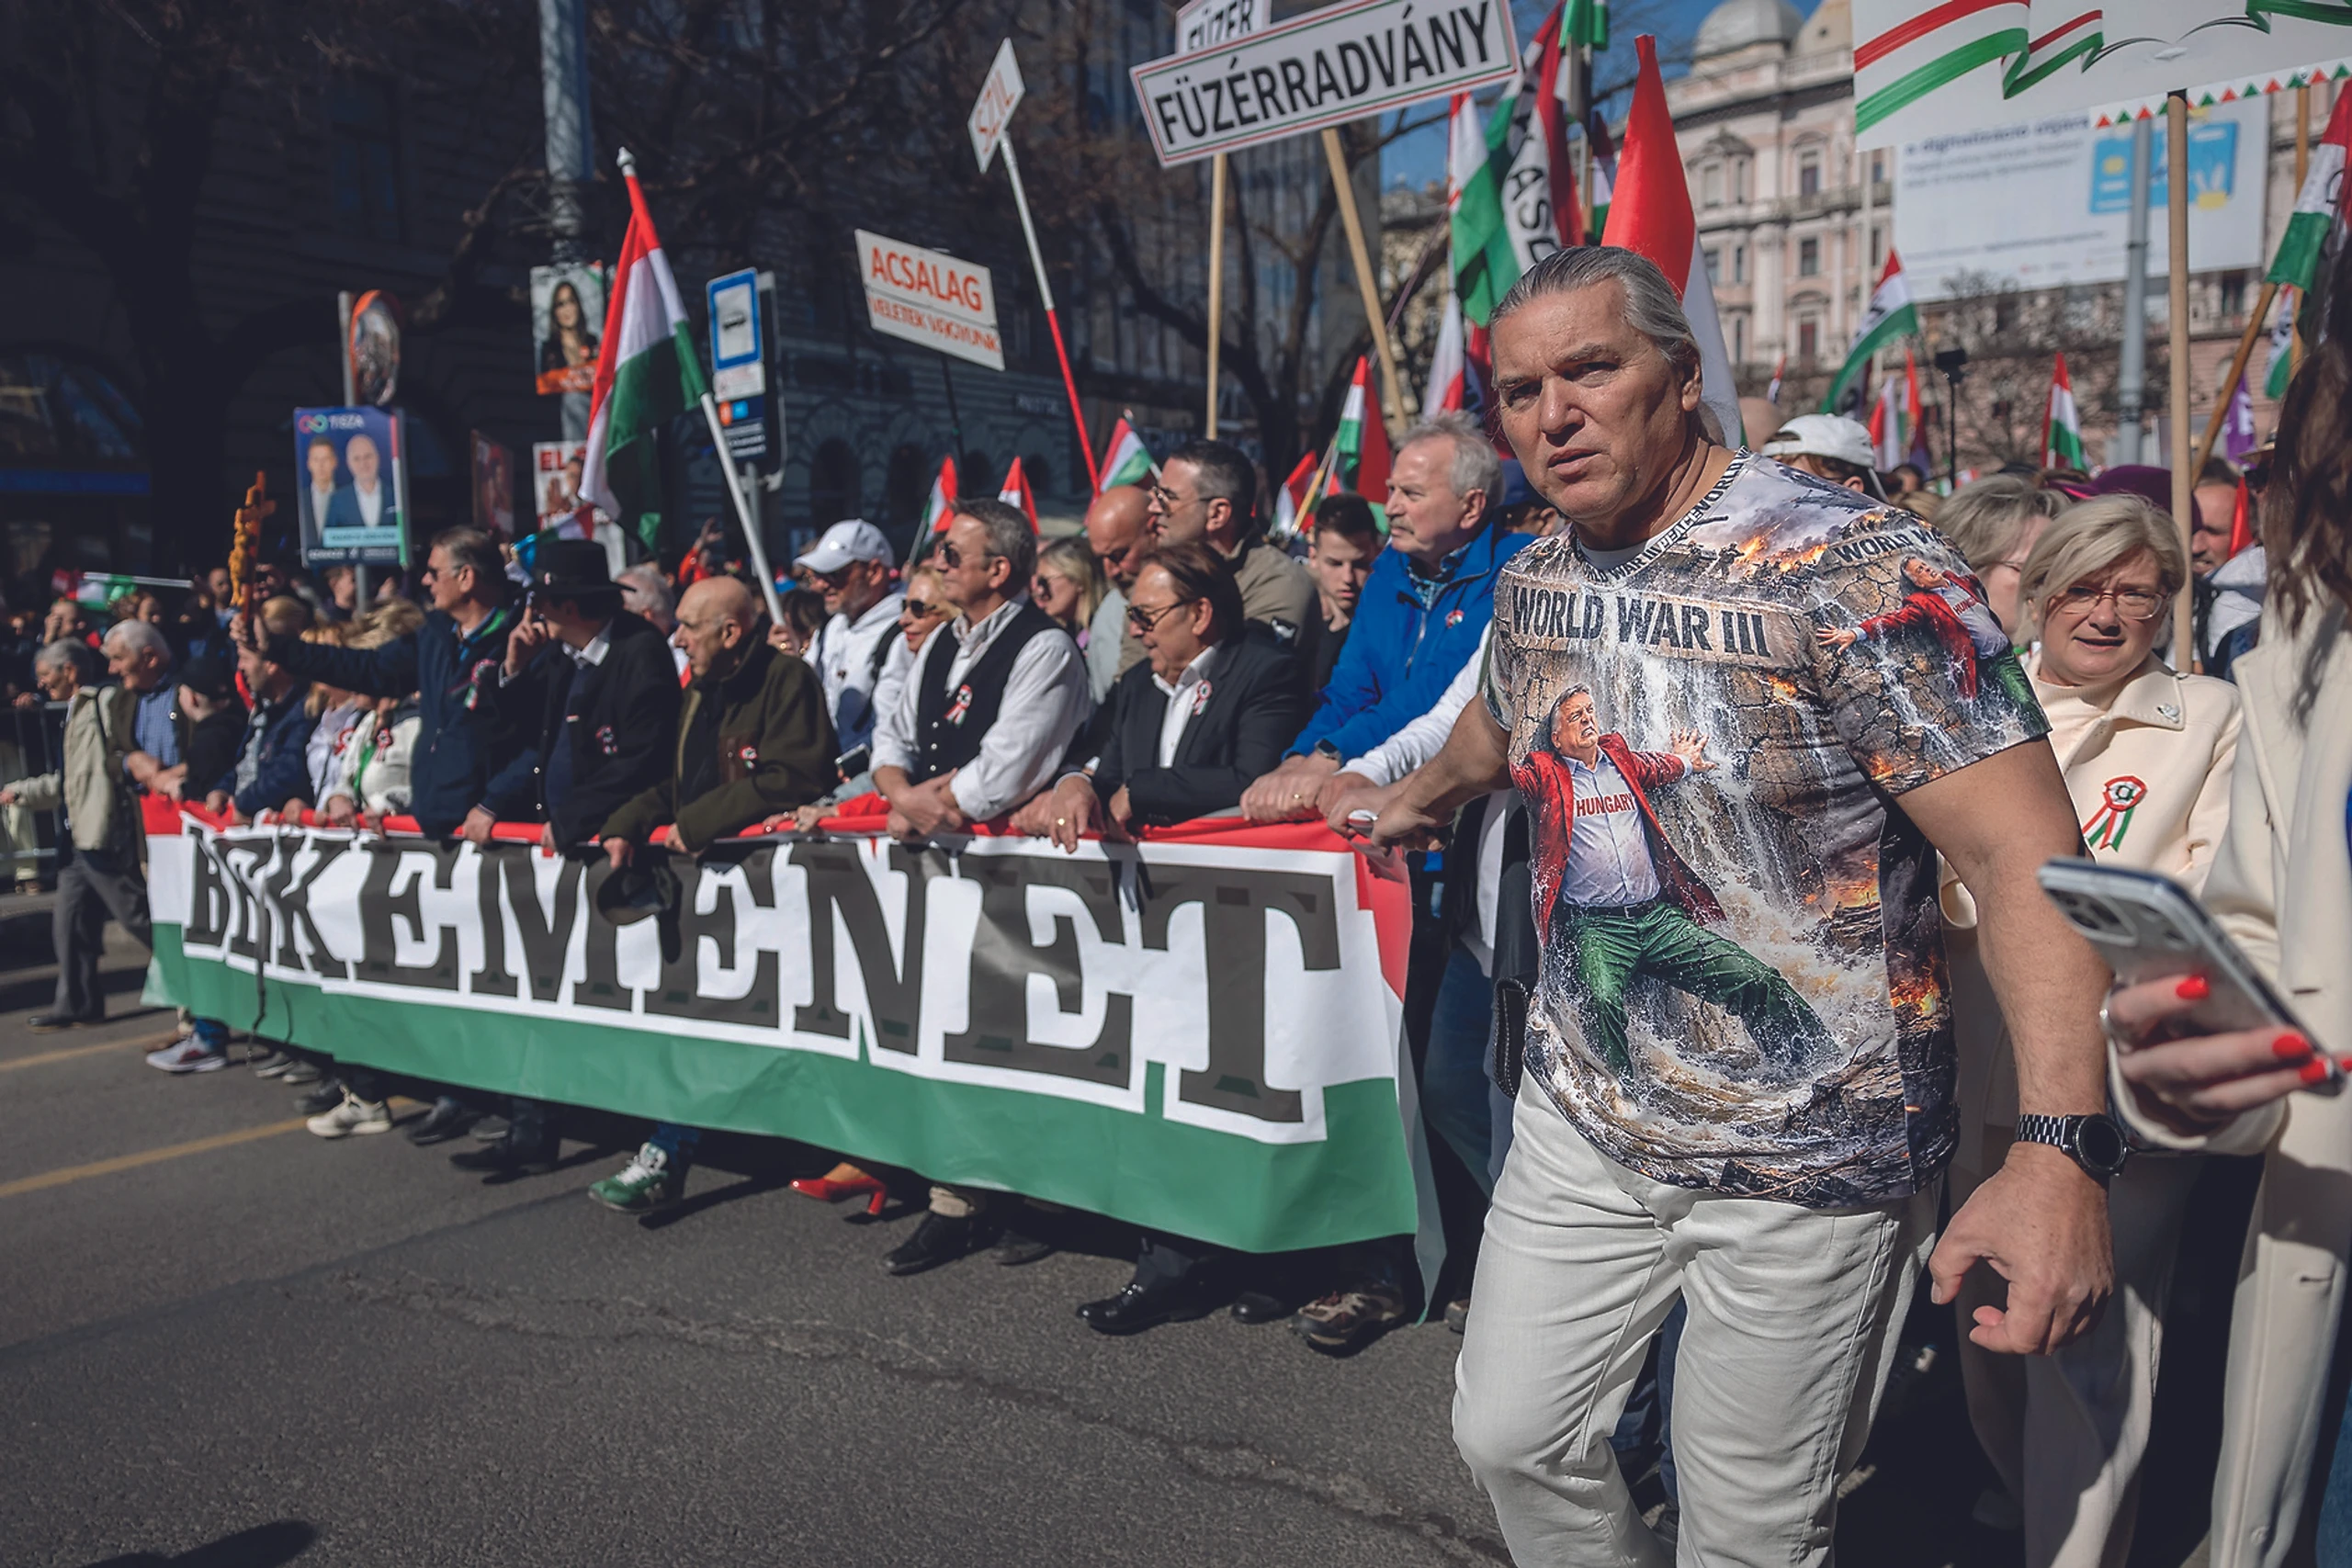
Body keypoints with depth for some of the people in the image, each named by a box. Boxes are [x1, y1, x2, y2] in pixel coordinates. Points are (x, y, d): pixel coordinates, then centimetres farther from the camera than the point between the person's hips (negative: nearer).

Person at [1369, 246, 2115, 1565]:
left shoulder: (1851, 567, -19)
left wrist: (2061, 1152, -34)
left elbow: (2029, 855, -24)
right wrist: (1419, 800, 44)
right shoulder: (1534, 581, 2)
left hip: (1806, 1157, -5)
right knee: (1512, 1438, 14)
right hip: (1583, 1114, 6)